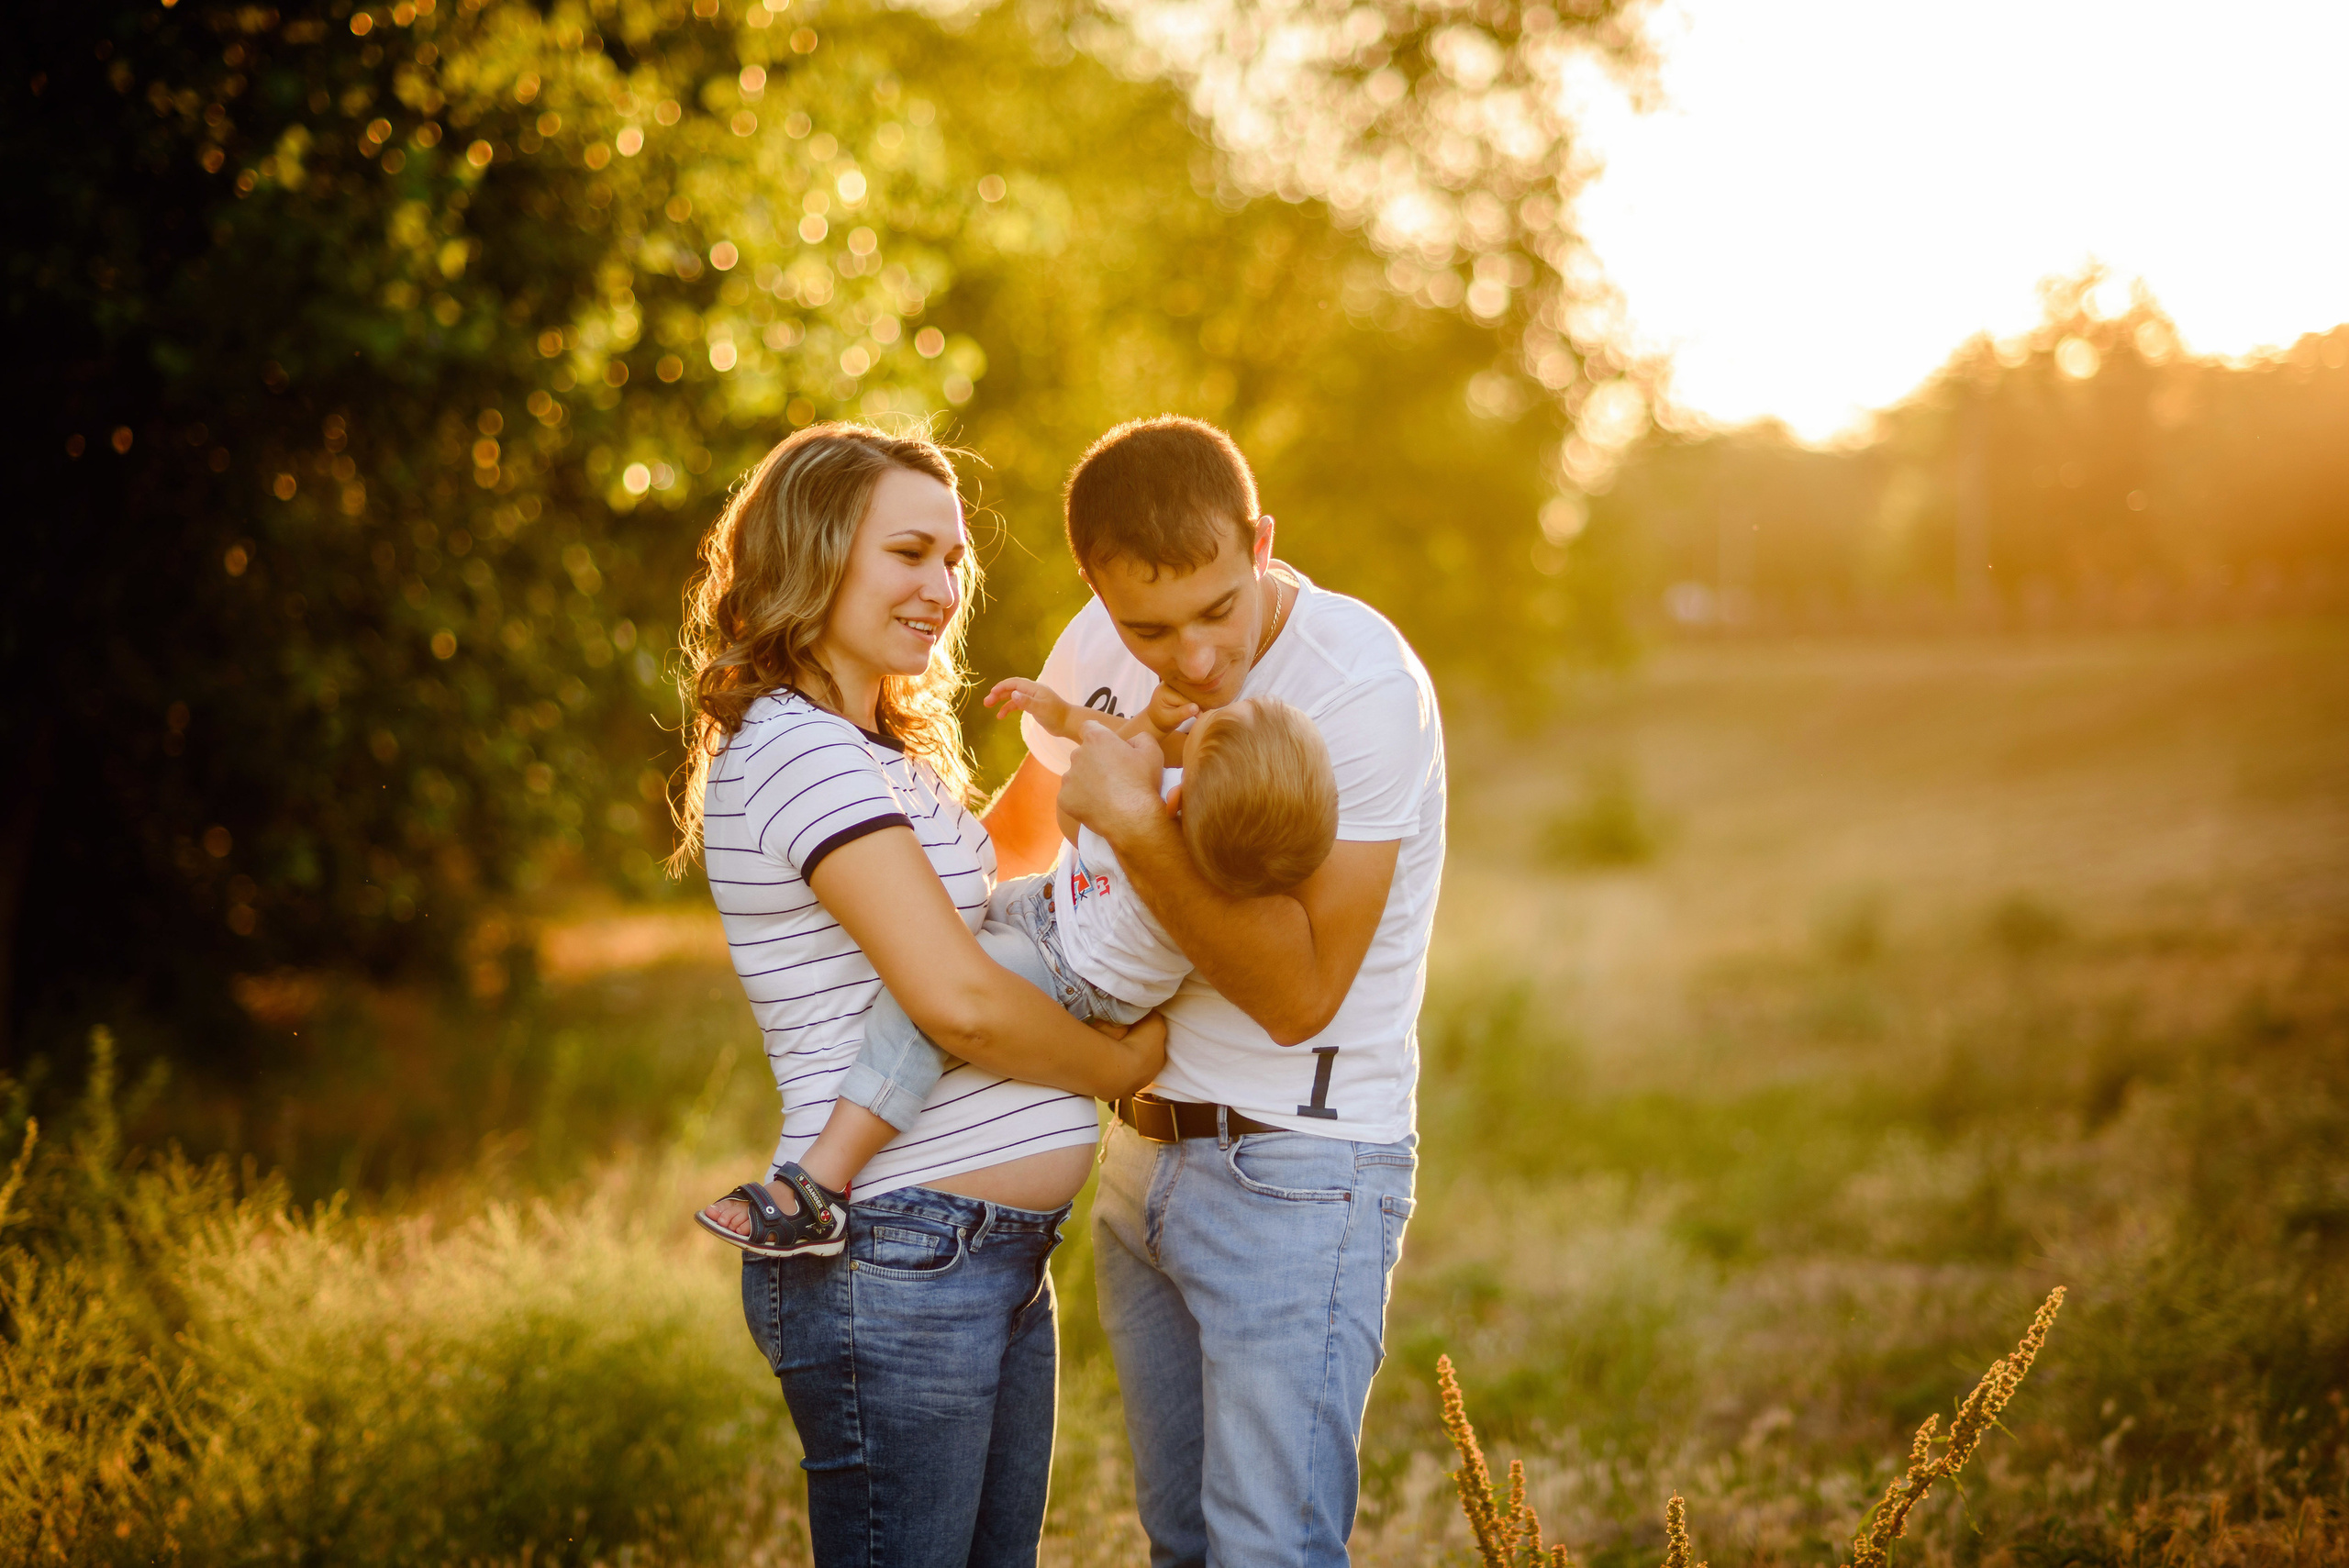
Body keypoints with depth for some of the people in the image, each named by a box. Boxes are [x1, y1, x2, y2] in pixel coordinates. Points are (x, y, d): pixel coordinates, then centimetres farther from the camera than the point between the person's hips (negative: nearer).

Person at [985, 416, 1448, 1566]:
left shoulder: (1362, 686, -20)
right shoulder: (1099, 654, 0)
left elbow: (1300, 991, -23)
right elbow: (1019, 834, 22)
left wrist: (1137, 825, -27)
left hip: (1298, 1170, -7)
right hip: (1141, 1158, 7)